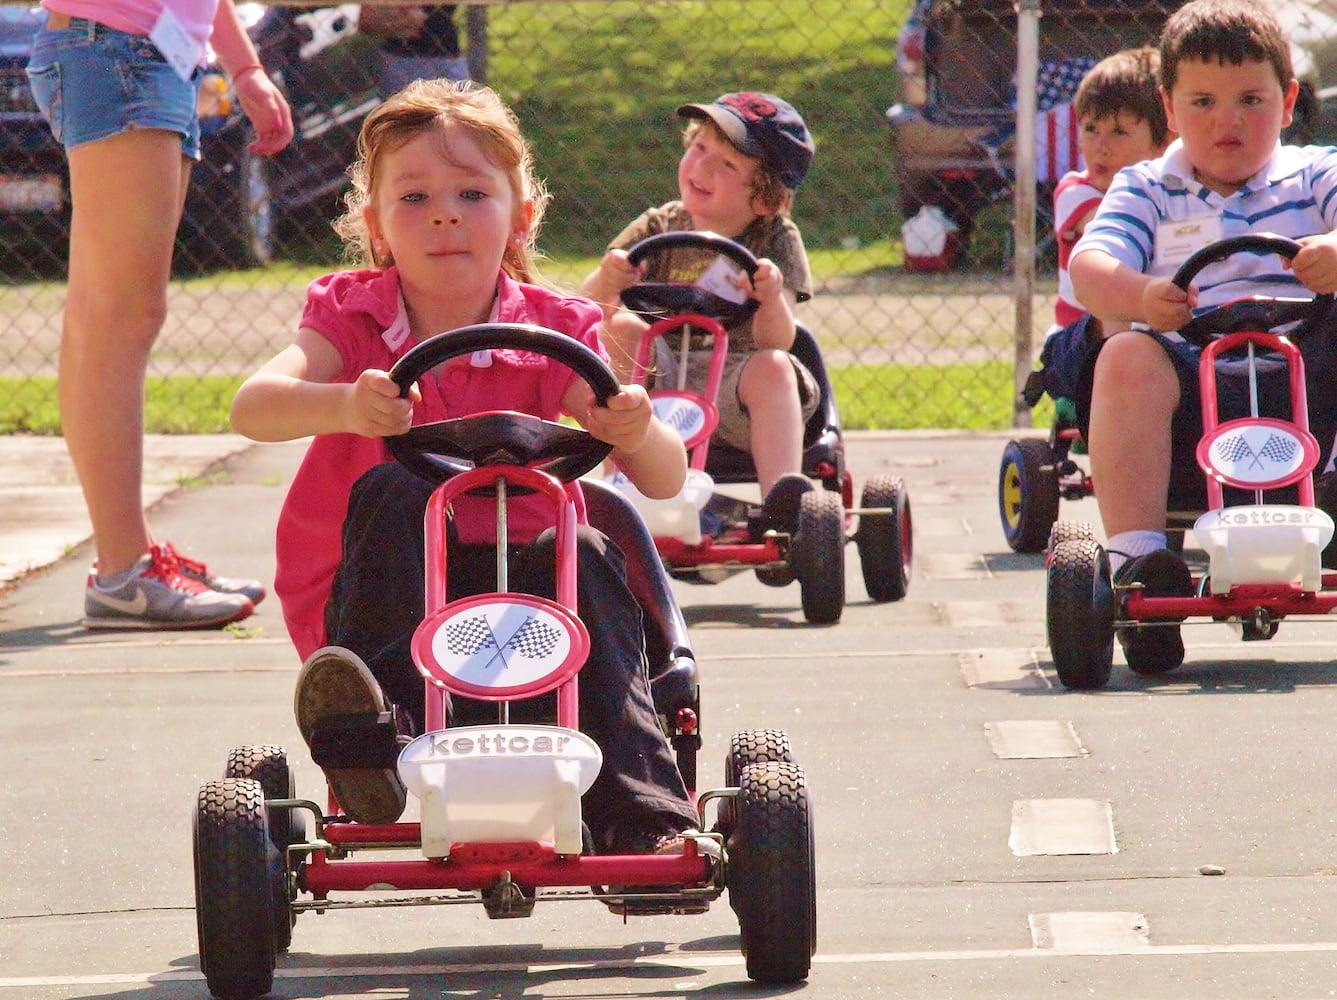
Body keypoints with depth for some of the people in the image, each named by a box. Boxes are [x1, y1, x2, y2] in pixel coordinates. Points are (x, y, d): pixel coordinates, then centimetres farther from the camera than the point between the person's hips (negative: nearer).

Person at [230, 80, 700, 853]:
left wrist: (636, 432, -34)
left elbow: (666, 481, -10)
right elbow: (252, 407, -21)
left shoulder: (551, 331, 0)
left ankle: (644, 820, -35)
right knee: (391, 492, -28)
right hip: (370, 606, 0)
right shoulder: (353, 317, -1)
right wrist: (345, 406, -42)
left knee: (582, 555, -29)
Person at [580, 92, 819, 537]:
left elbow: (775, 341, -16)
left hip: (733, 388, -2)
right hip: (658, 380, 2)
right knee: (622, 328, -22)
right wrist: (606, 280, -28)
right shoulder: (660, 228, 3)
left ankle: (780, 506, -42)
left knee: (773, 368, -32)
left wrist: (772, 298, -38)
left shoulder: (777, 241, -2)